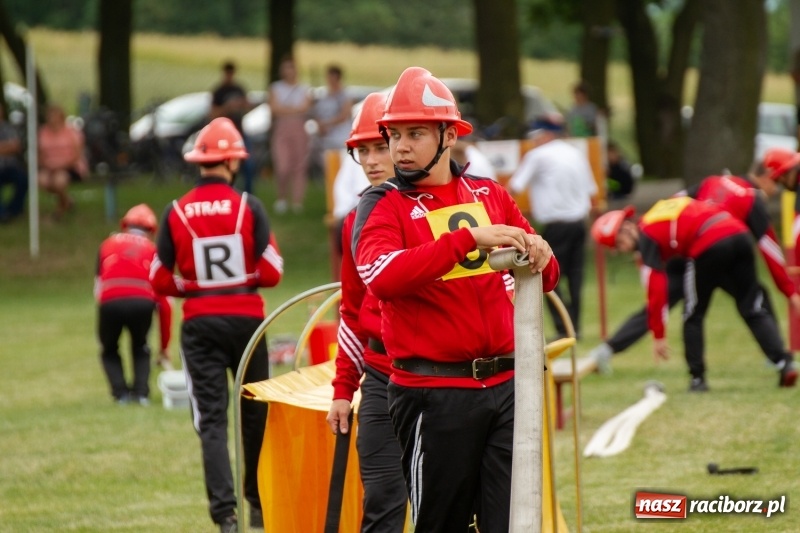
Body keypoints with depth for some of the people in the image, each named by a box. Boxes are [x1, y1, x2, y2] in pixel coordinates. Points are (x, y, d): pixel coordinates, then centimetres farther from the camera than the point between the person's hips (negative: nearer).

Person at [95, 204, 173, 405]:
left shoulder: (108, 245, 28)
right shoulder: (153, 251, 26)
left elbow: (98, 288, 24)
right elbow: (164, 302, 27)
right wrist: (164, 347, 34)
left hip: (110, 302, 0)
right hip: (142, 303, 0)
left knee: (109, 351, 27)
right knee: (140, 349, 29)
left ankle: (121, 393, 10)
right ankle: (141, 392, 13)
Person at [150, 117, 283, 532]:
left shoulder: (176, 213, -3)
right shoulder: (249, 207, -8)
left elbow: (161, 281, 0)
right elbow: (271, 273, -9)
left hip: (200, 323, 1)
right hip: (246, 320, -1)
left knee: (211, 417, 1)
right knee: (254, 413, 15)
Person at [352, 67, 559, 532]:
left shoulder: (491, 196, 13)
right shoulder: (383, 207, -2)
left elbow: (546, 279, 14)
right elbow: (383, 276, -22)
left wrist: (538, 256, -11)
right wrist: (469, 237, -28)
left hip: (505, 385, 4)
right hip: (434, 396, -4)